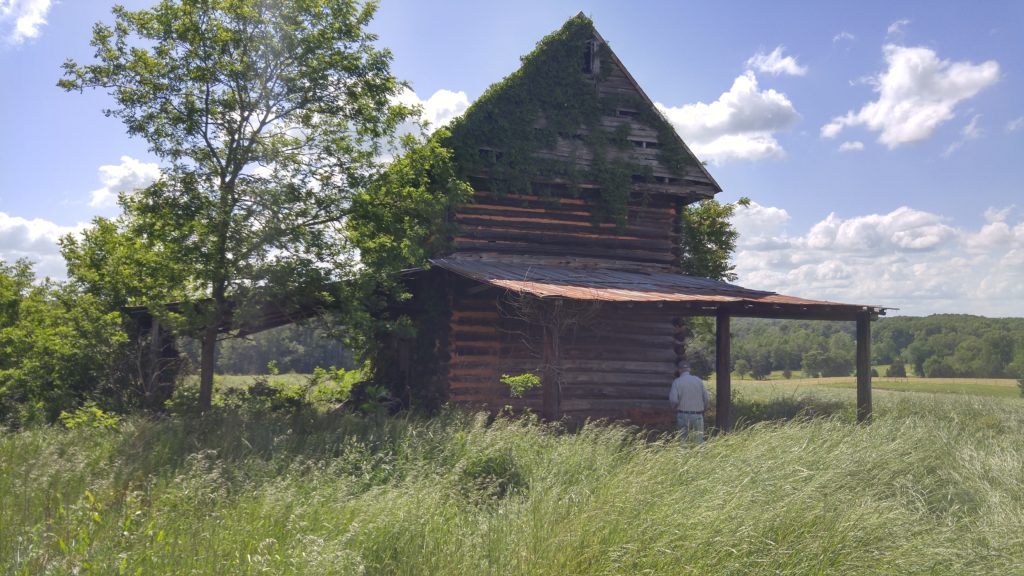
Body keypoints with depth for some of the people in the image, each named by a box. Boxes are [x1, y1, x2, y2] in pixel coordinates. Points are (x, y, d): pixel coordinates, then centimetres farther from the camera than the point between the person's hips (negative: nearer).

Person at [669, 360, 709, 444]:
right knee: (699, 441, 7)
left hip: (683, 415, -2)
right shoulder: (698, 380, 4)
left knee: (683, 440, 7)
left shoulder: (677, 382, -5)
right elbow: (707, 399, 4)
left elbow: (673, 400, -15)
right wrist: (703, 409, 20)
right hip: (698, 416, 2)